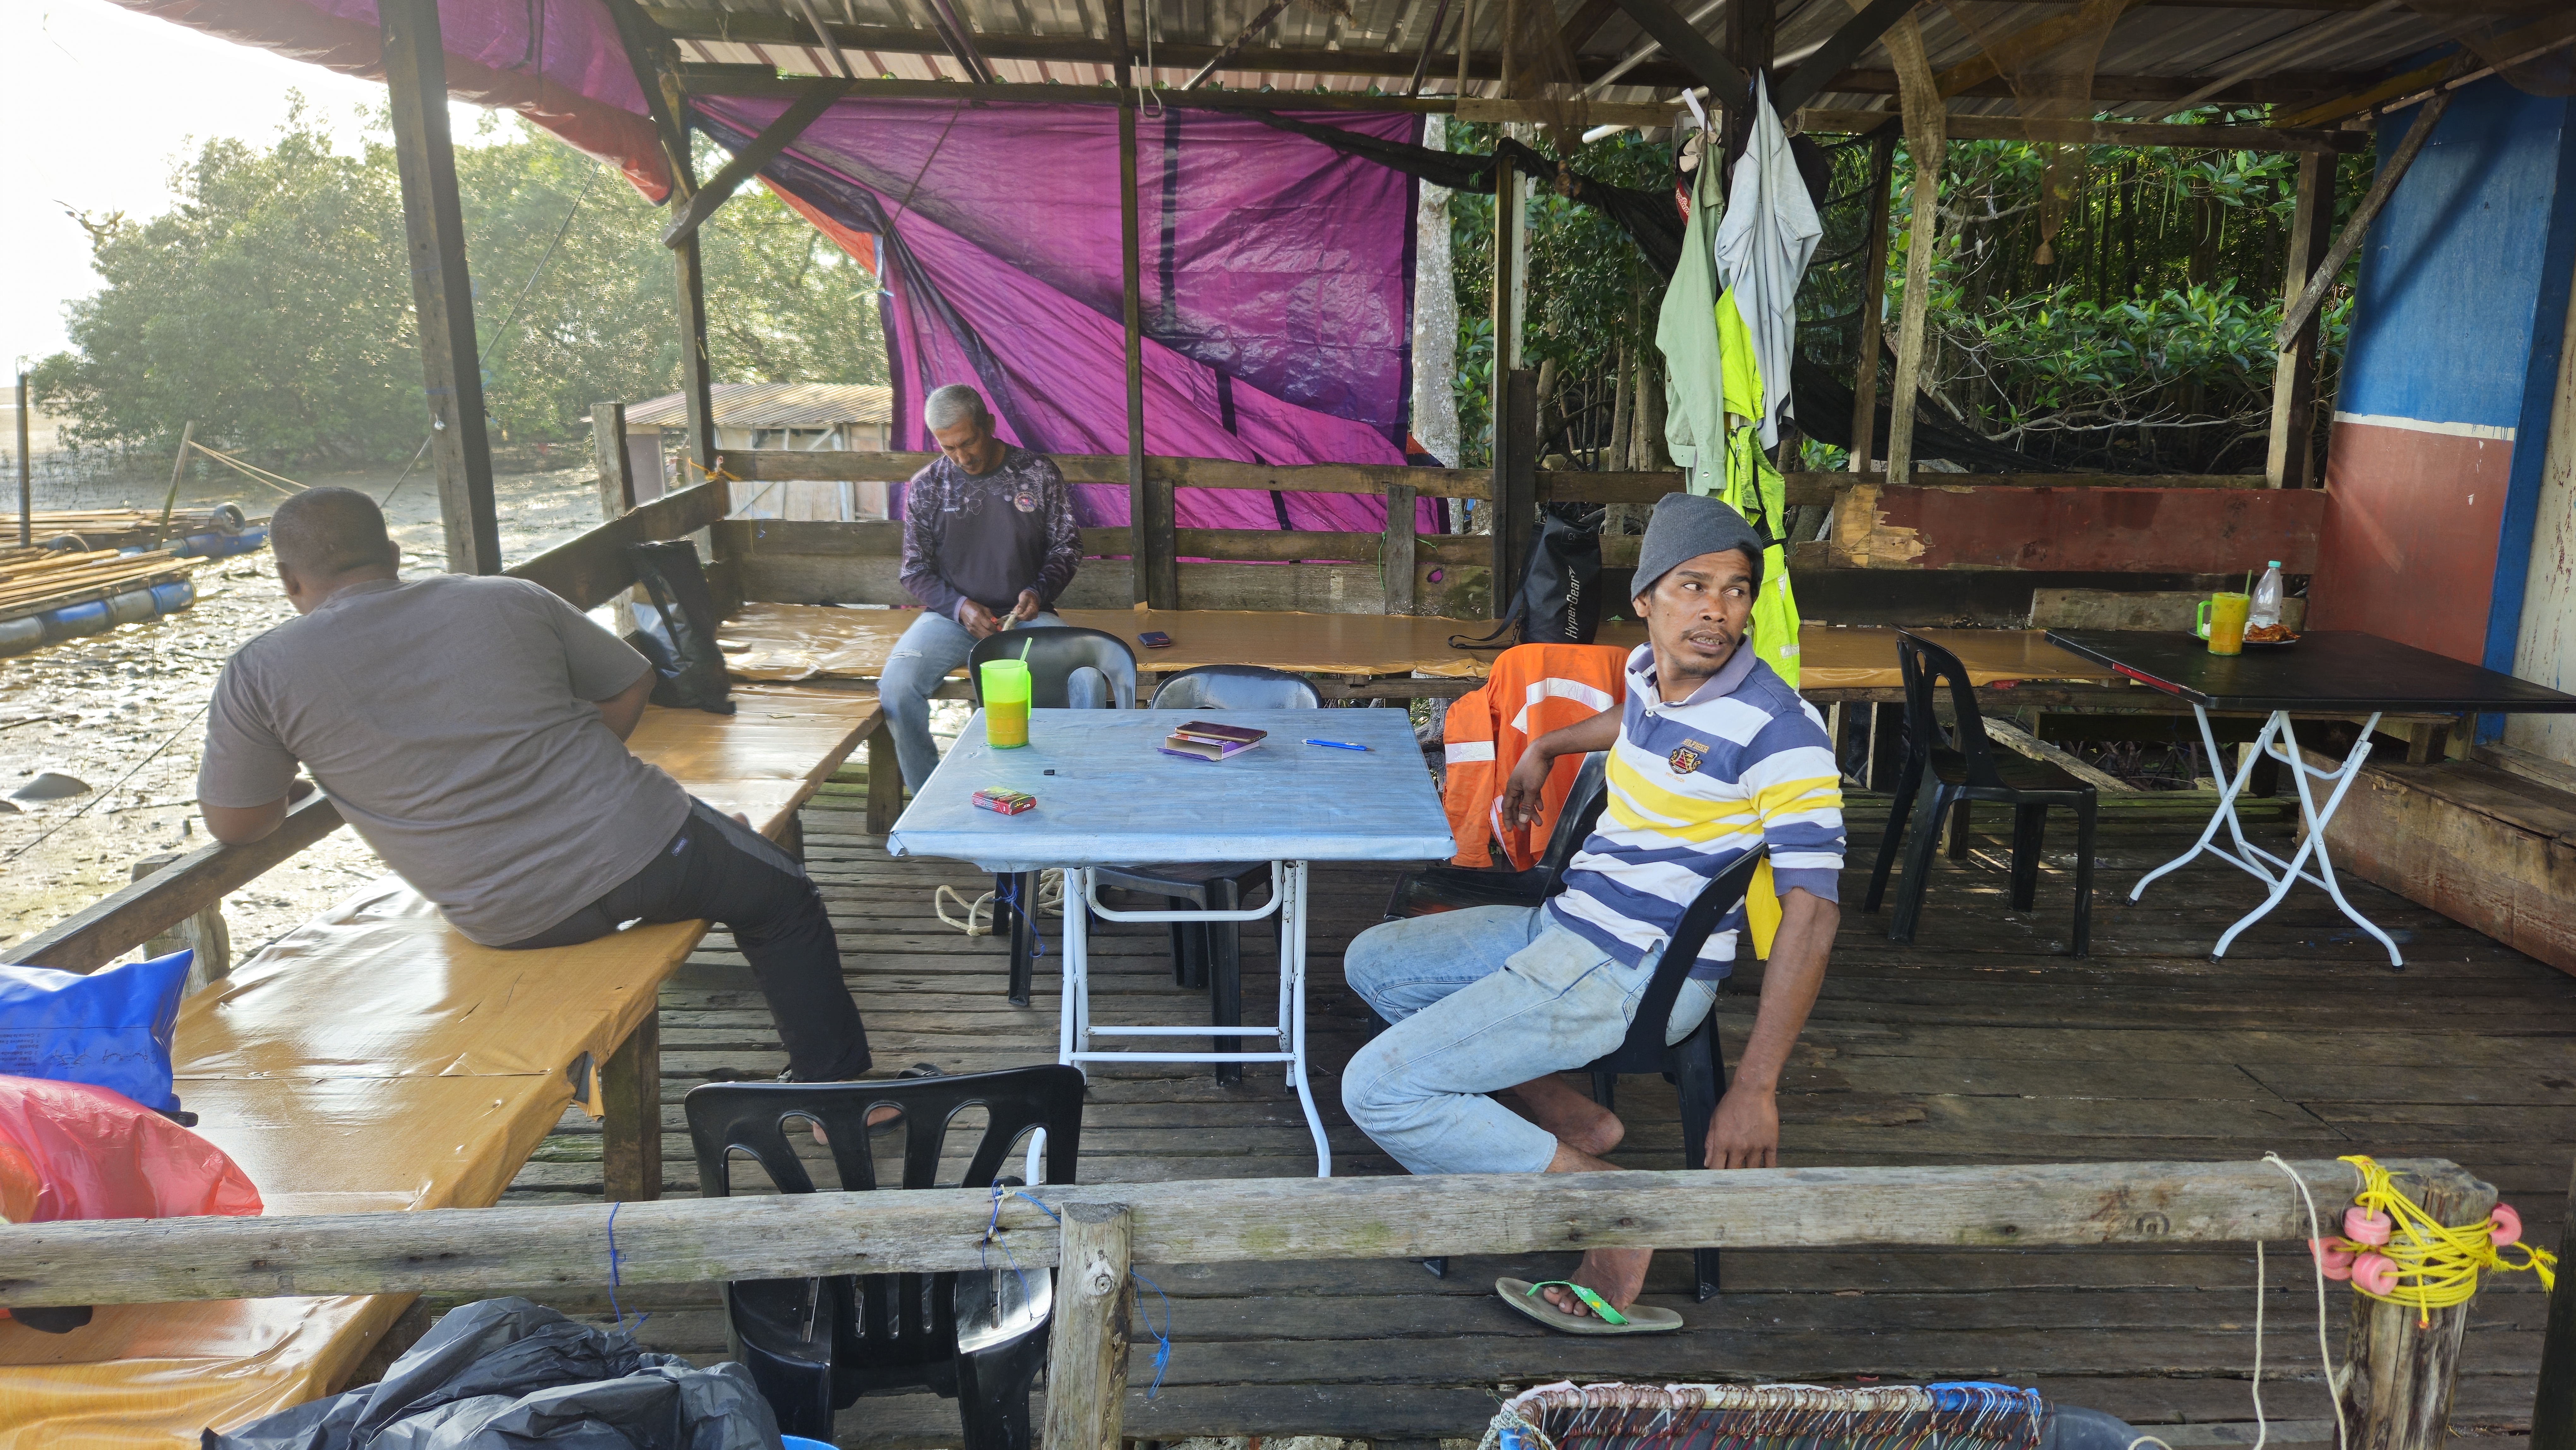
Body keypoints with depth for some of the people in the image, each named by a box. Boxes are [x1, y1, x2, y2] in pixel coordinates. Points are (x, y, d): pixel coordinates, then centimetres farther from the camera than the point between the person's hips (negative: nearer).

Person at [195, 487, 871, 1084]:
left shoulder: (259, 675, 0)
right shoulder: (508, 598, 4)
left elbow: (232, 824, 10)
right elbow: (631, 686, 14)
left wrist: (288, 786, 31)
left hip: (512, 925, 1)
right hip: (642, 849, 0)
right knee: (784, 902, 24)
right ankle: (839, 1090, 27)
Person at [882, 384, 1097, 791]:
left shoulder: (1039, 472, 1)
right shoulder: (926, 486, 3)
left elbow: (1067, 545, 8)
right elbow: (916, 571, 5)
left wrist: (1039, 593, -12)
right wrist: (960, 607, -14)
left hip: (1024, 615, 0)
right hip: (951, 615, 1)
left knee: (1089, 681, -29)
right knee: (896, 686, -28)